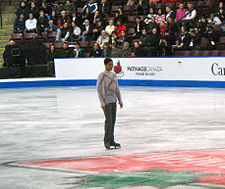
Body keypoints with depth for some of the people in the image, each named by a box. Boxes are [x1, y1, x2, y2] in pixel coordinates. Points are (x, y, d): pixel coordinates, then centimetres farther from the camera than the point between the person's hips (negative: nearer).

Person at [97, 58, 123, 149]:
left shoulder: (113, 75, 13)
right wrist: (102, 103, -15)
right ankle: (107, 140, -3)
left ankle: (111, 140, 14)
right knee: (108, 120, -11)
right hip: (106, 101, -7)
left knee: (113, 121, 8)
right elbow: (98, 89, -11)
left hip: (113, 101, 7)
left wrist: (120, 100, 15)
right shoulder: (102, 75, -8)